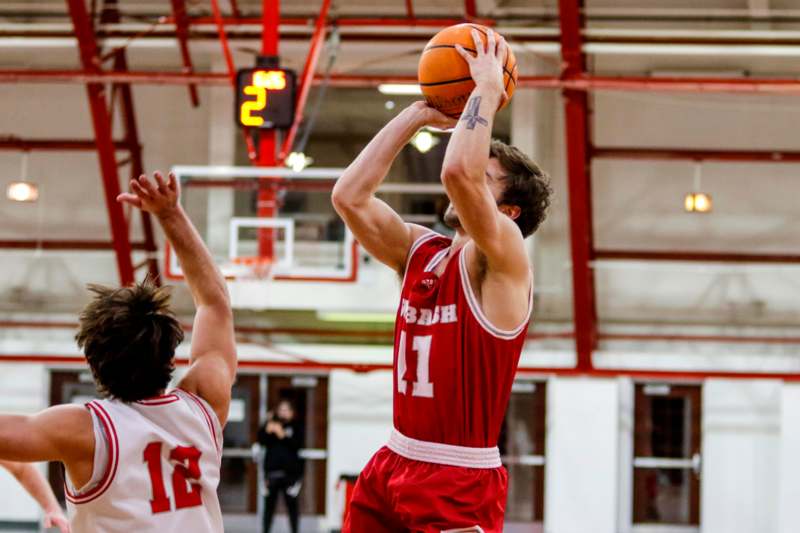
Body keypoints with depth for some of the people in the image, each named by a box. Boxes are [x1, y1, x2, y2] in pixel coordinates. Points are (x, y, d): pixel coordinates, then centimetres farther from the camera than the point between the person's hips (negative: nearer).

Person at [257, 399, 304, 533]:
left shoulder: (296, 427, 6)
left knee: (292, 504, 1)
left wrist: (283, 435, -19)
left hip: (290, 472, -2)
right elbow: (261, 440, 1)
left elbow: (297, 444, -8)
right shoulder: (272, 424, 11)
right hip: (272, 470, 2)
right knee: (269, 504, 3)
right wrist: (267, 430, -16)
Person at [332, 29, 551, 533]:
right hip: (390, 467, 7)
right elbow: (349, 196, -1)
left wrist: (488, 90, -16)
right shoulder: (420, 250, 9)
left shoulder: (505, 262, -12)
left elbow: (457, 173, -29)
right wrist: (418, 115, 1)